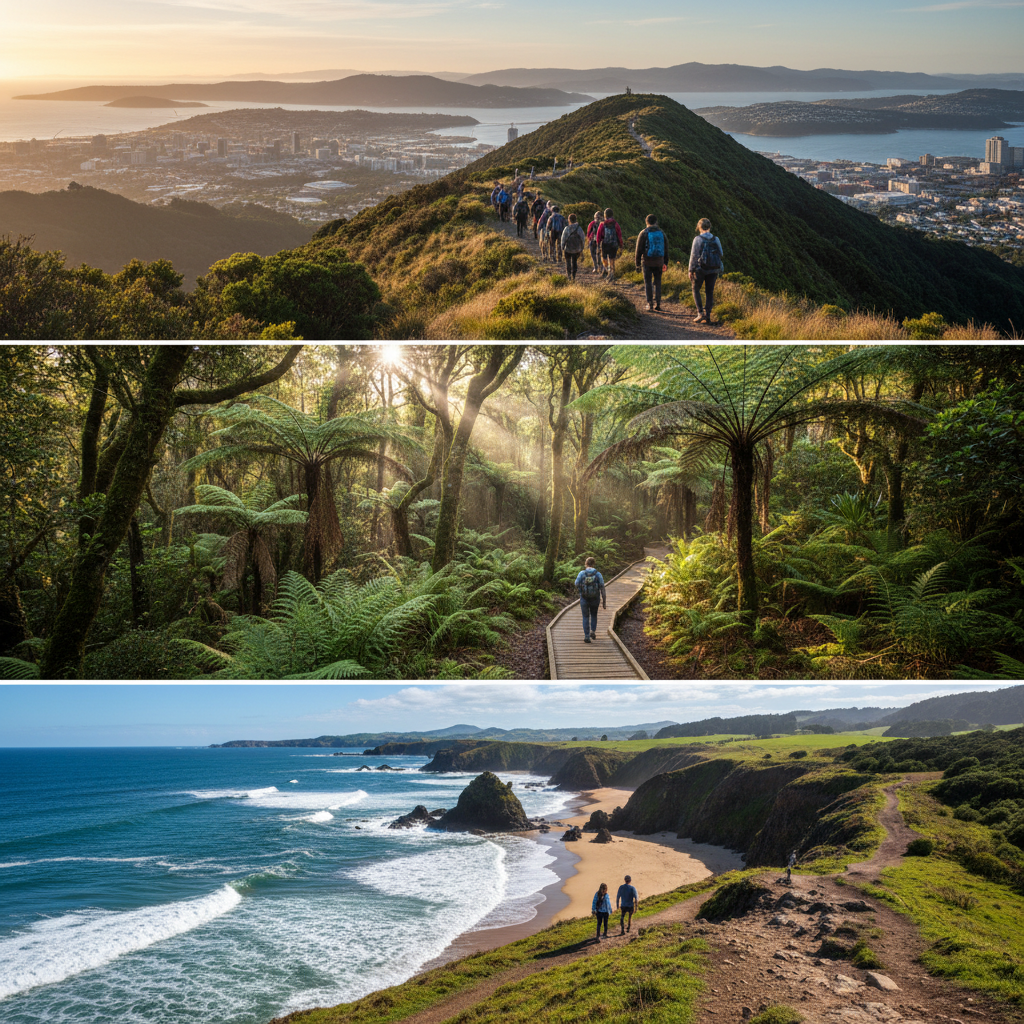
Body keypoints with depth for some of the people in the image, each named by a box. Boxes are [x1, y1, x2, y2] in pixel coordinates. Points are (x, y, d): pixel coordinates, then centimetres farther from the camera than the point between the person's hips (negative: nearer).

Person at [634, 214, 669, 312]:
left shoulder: (643, 233, -5)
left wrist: (638, 264, 2)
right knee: (657, 282, 10)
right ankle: (657, 303, 4)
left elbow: (639, 250, -4)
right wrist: (665, 263, 19)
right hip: (658, 261, 3)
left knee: (648, 282, 4)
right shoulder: (661, 233, 5)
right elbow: (666, 249, 11)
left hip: (647, 262, -3)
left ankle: (650, 303, 2)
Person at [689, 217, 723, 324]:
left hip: (700, 269, -3)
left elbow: (694, 255, -10)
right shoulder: (716, 239, 1)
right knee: (709, 292, 10)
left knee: (696, 290, 13)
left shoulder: (698, 239, -10)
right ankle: (707, 316, 6)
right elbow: (721, 255, 5)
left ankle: (700, 313, 1)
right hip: (713, 270, 3)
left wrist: (691, 270, -4)